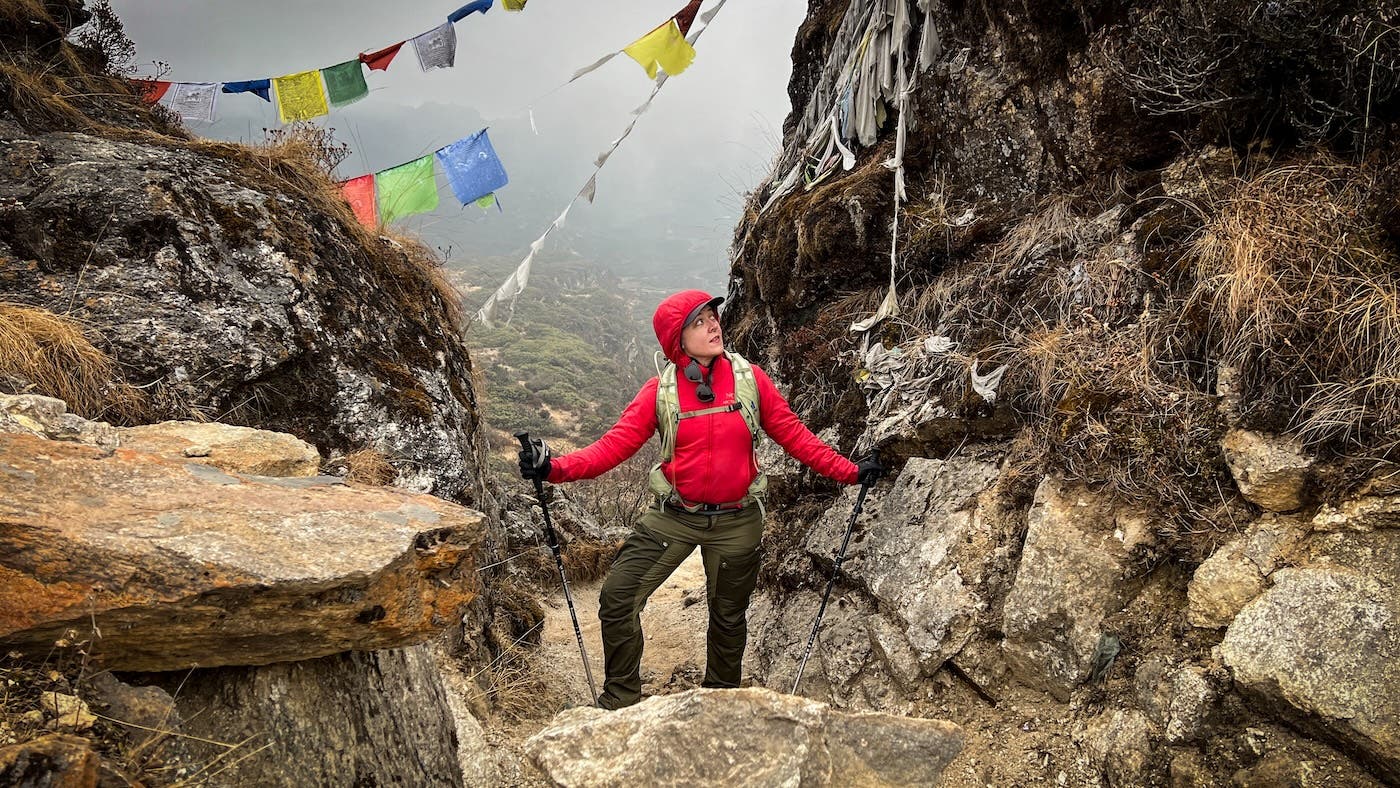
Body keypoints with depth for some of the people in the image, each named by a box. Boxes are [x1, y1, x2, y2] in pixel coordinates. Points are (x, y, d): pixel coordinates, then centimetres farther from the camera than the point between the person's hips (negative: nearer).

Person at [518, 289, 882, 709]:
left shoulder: (749, 379, -7)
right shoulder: (661, 391, -8)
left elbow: (793, 433, -1)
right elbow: (616, 442, -14)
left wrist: (849, 471, -6)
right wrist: (556, 468, -28)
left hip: (736, 521, 1)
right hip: (673, 517, 0)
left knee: (729, 617, 17)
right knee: (617, 598, -7)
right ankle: (620, 700, 16)